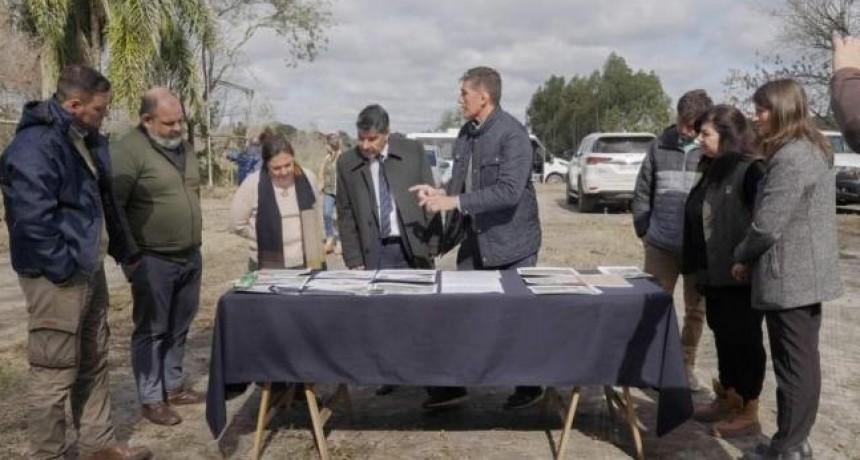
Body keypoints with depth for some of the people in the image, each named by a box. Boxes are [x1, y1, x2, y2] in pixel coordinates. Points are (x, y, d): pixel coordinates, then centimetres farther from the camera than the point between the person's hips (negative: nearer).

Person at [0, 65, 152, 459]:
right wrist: (65, 267, -20)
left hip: (90, 270, 10)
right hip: (58, 277, -10)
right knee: (55, 373, 0)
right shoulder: (34, 146, -19)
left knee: (94, 363, 17)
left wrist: (119, 247, 16)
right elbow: (32, 219, -25)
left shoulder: (85, 139, 12)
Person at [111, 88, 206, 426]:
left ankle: (173, 386, 29)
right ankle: (150, 399, 14)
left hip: (190, 257, 7)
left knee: (178, 327, 15)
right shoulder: (128, 150, -14)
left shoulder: (183, 147, 11)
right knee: (151, 330, 3)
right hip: (153, 260, -7)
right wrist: (130, 254, -15)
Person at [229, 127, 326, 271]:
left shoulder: (307, 178, 0)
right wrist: (265, 236, -2)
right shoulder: (253, 184, -9)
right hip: (268, 269, -2)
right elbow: (237, 224, -1)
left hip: (306, 266, 2)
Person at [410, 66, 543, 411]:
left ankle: (530, 386, 26)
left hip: (510, 241, -7)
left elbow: (509, 190, -27)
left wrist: (453, 201, -28)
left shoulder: (513, 134, -18)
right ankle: (453, 385, 24)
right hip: (473, 240, 7)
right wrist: (440, 191, -5)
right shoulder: (466, 132, 7)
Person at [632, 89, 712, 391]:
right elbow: (642, 191, 8)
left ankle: (686, 365, 29)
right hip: (661, 246, 1)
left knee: (696, 310, 12)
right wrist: (644, 230, 4)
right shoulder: (660, 147, 2)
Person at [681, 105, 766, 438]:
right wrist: (697, 266, 16)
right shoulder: (714, 170, 12)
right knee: (723, 335, 17)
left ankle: (749, 414, 14)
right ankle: (728, 399, 32)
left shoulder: (751, 170, -16)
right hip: (715, 273, 8)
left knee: (744, 339, 2)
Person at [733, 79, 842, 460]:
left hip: (788, 278, -10)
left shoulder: (790, 158, -20)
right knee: (804, 361, 16)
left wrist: (742, 257, -3)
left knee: (793, 366, -1)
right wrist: (752, 257, 14)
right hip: (806, 275, 10)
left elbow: (767, 224, -22)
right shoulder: (811, 150, 13)